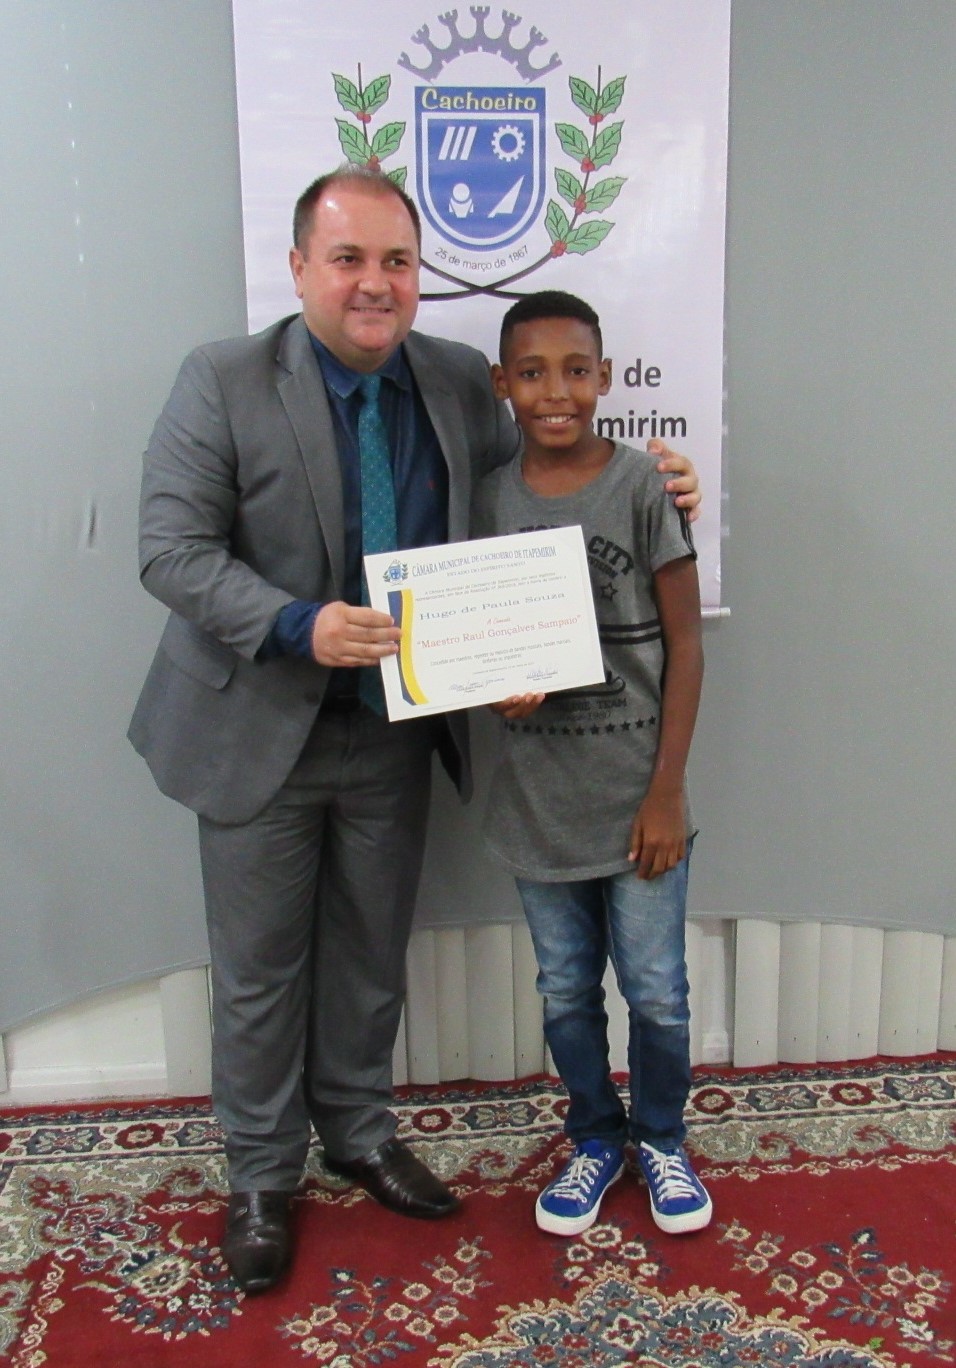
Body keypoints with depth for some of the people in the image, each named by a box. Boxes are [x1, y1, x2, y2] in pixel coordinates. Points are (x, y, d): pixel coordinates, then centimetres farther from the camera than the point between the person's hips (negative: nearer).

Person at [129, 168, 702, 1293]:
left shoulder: (460, 383, 1)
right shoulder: (222, 381, -11)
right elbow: (172, 550, -15)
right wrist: (298, 628, -29)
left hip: (396, 731, 4)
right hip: (262, 730, -3)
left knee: (371, 956, 19)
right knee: (259, 969, 11)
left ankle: (359, 1134, 43)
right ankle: (260, 1176, 33)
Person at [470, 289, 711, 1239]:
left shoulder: (643, 487, -8)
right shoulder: (490, 500, 0)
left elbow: (684, 644, -6)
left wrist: (667, 790, -9)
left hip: (635, 794, -2)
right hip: (539, 797, 3)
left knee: (656, 992, 9)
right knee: (565, 991, 16)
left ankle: (660, 1140, 35)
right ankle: (595, 1139, 39)